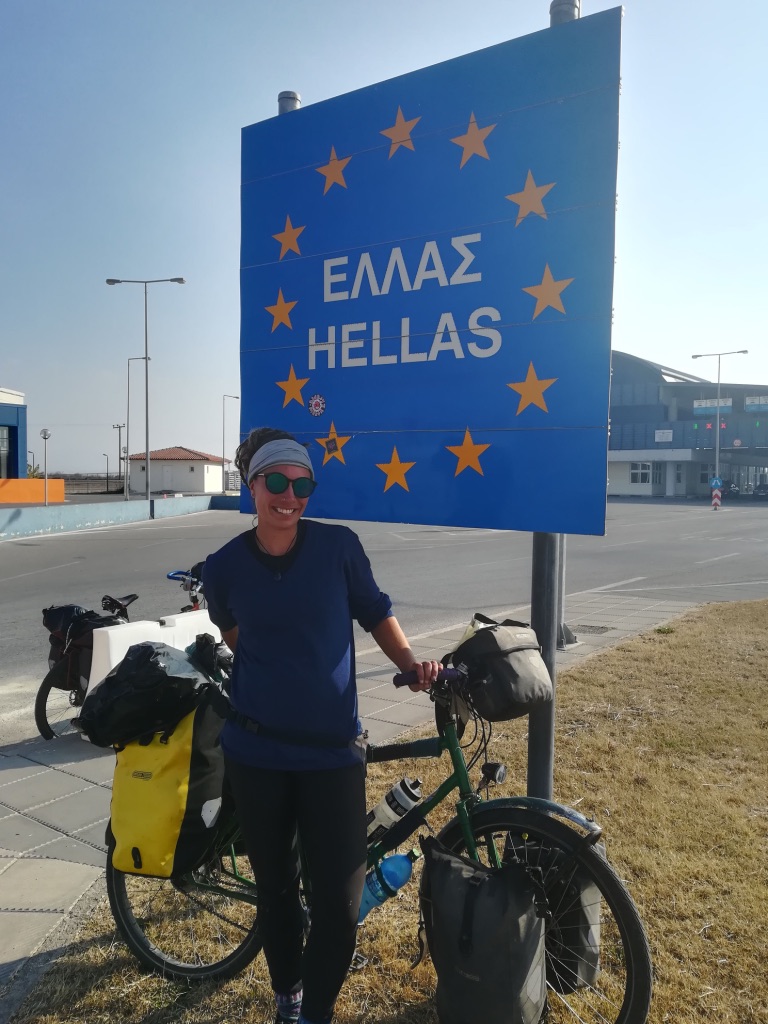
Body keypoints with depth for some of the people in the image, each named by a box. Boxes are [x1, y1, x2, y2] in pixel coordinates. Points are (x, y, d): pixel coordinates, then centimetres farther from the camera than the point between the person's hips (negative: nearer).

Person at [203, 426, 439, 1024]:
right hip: (257, 753, 1)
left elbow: (376, 613, 4)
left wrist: (411, 663, -9)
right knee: (276, 888, 17)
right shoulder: (226, 566, -5)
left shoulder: (339, 546, -7)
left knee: (340, 902, 0)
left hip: (333, 751, -1)